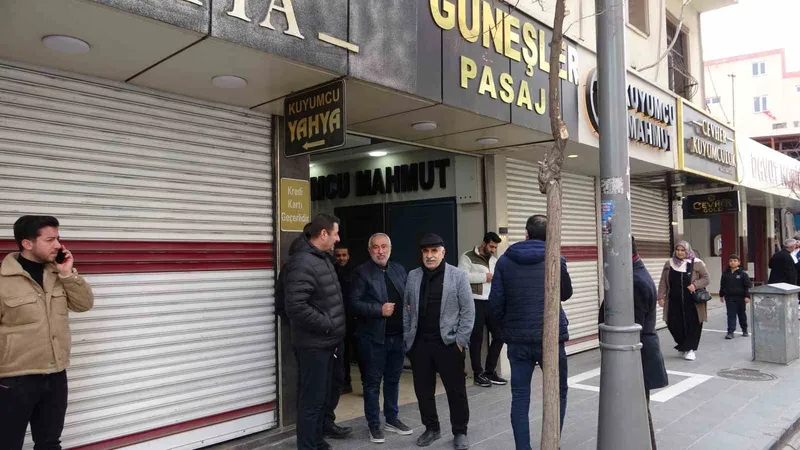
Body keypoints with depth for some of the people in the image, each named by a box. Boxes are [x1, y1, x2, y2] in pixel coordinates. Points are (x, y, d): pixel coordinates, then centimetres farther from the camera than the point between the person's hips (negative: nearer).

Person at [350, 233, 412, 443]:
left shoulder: (399, 269, 10)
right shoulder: (362, 272, -6)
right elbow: (355, 302, -13)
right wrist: (379, 310, -21)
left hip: (398, 335, 5)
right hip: (374, 336, -5)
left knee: (393, 379, 16)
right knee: (372, 381, 5)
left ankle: (392, 419, 31)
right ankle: (374, 424, 18)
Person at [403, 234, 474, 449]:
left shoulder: (458, 276, -4)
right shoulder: (412, 276, 7)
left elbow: (468, 310, -5)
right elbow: (406, 309, 9)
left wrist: (461, 340, -9)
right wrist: (407, 338, 4)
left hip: (448, 343, -3)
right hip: (419, 343, 4)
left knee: (456, 390, 6)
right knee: (423, 389, 12)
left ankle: (460, 432, 23)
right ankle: (431, 428, 30)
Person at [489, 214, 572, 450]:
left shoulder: (505, 260, -1)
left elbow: (495, 301, -2)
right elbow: (566, 294, 13)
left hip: (518, 339, 1)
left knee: (520, 397, 8)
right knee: (557, 394, 15)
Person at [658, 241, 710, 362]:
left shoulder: (696, 263, -1)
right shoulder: (669, 264, 8)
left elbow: (706, 278, 2)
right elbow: (663, 283, 8)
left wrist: (695, 285, -15)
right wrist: (661, 297, 1)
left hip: (692, 302, -3)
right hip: (674, 302, 3)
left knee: (692, 325, -2)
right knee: (674, 324, 2)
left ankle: (690, 349, 12)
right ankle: (683, 346, 24)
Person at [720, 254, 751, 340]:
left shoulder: (743, 274, -6)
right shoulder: (725, 273, 3)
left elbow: (747, 286, -7)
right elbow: (722, 285, 10)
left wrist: (747, 296, -13)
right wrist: (721, 295, 11)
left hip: (740, 298, -1)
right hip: (729, 298, 1)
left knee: (742, 315, 13)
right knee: (731, 315, -2)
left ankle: (744, 330, 30)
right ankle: (730, 332, -4)